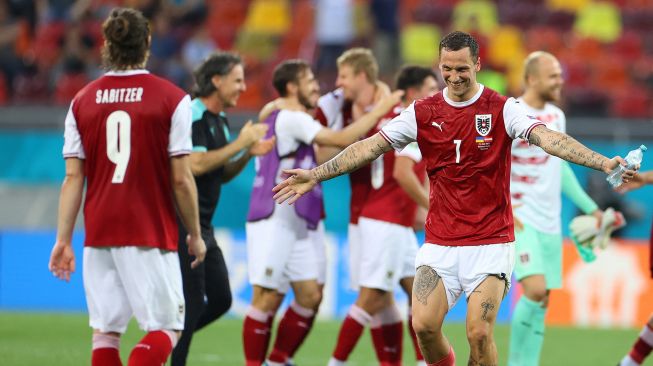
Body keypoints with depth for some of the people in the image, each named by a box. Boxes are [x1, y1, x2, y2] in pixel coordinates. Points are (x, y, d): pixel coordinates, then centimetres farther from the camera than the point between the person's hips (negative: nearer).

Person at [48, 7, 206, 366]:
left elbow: (73, 178, 3)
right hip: (152, 236, -4)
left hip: (98, 235, 4)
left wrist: (63, 239, 7)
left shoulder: (82, 101, 5)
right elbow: (181, 180, -5)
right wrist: (195, 235, 7)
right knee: (165, 327, 1)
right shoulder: (172, 98, -4)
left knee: (105, 331, 9)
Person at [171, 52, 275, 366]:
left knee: (221, 300, 8)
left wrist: (249, 154, 4)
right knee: (192, 302, -8)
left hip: (203, 227, 10)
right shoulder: (192, 116, -14)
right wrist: (240, 144, -18)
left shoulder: (221, 121, 15)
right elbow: (196, 164, -24)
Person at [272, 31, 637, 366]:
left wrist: (604, 162, -32)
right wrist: (316, 175, -2)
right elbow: (372, 146, 5)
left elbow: (547, 138, -17)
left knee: (479, 332, -13)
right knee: (424, 325, -11)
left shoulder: (502, 109, -5)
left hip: (491, 241, -3)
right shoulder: (422, 113, 4)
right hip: (439, 242, 3)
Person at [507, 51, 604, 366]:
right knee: (535, 290, -21)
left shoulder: (556, 116, 12)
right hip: (521, 220, -7)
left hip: (550, 222, 7)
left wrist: (590, 208, 23)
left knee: (541, 303, 4)